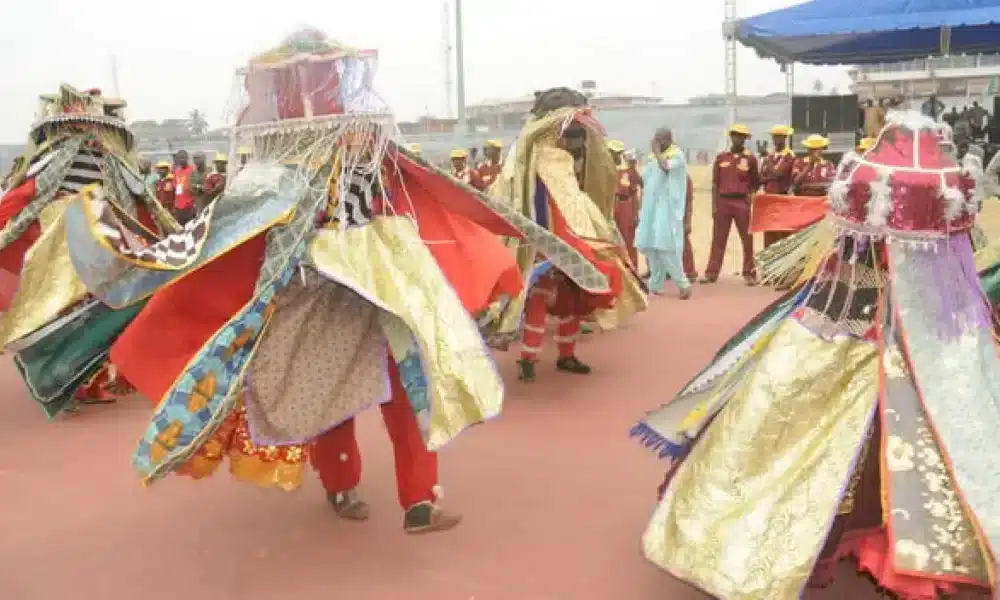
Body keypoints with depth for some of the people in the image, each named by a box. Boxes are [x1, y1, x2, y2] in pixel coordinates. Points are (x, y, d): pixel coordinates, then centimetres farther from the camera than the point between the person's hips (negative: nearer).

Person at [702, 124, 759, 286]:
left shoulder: (750, 158, 3)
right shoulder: (721, 157, 7)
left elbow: (756, 183, 11)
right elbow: (715, 183, 6)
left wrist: (749, 195, -2)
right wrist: (714, 205, 1)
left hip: (742, 202, -1)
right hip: (723, 201, 1)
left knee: (747, 239, 3)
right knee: (718, 239, 5)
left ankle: (749, 273, 12)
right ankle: (711, 273, 10)